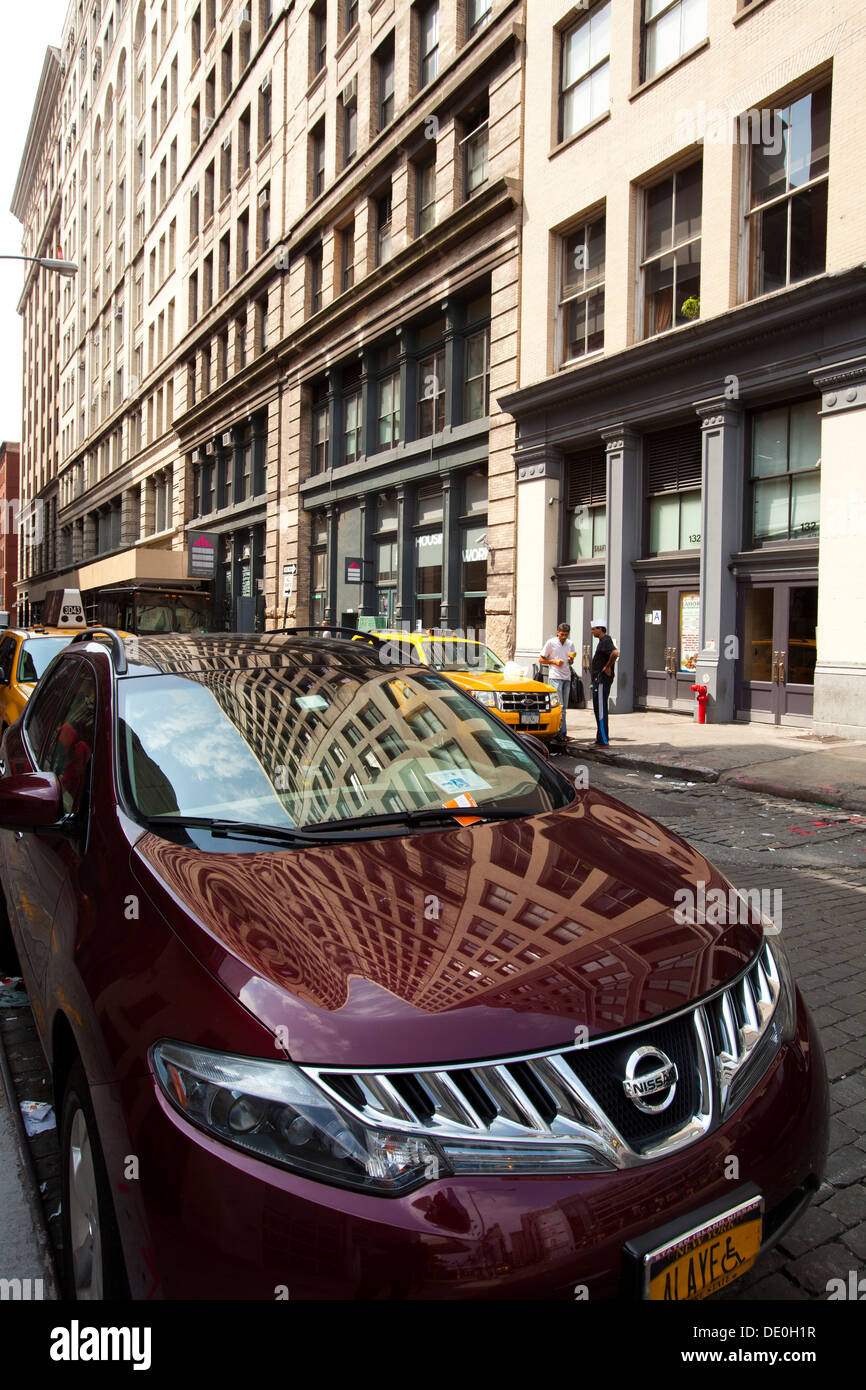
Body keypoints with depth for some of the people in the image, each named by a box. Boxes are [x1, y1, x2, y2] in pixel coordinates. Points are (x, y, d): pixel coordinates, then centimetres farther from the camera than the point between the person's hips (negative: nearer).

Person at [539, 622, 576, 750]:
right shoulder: (551, 643, -2)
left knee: (564, 707, 6)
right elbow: (541, 659, 1)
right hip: (555, 677, -6)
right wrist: (555, 661, -12)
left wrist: (571, 660, -2)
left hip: (567, 678, 6)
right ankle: (560, 733, -15)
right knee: (559, 706, -14)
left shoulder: (570, 644, 13)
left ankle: (559, 734, 10)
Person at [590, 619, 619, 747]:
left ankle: (603, 741, -8)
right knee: (599, 709, 15)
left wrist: (607, 667, -23)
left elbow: (615, 653, -34)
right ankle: (602, 739, 22)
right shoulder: (603, 641, 18)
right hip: (599, 680, 11)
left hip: (602, 680, -11)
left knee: (600, 710, -9)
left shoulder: (605, 641, -15)